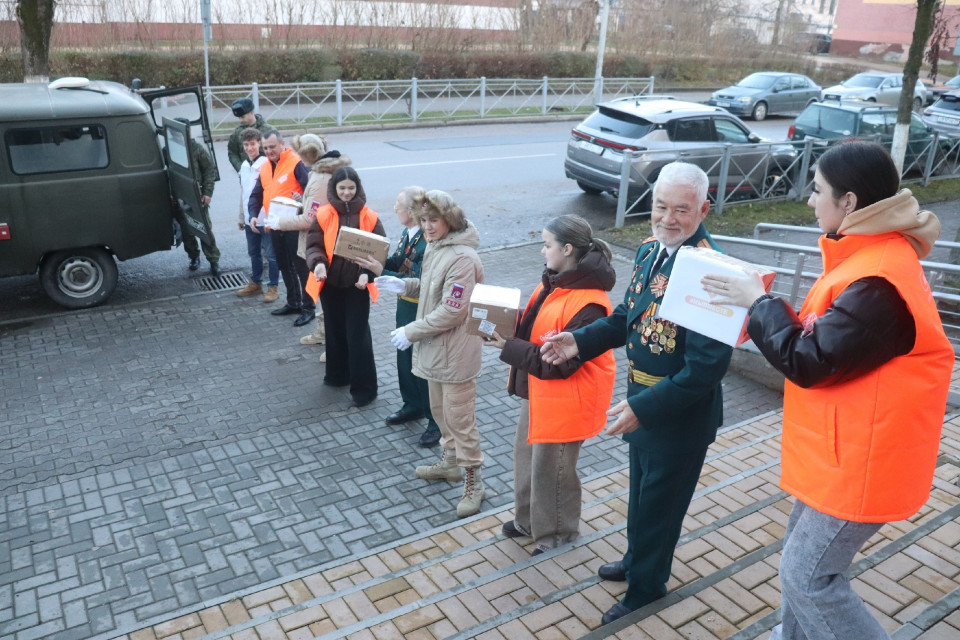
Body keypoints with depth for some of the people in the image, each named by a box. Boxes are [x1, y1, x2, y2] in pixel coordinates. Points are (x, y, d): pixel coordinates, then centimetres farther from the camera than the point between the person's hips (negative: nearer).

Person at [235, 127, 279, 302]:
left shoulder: (266, 164, -12)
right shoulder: (244, 166, 12)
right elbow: (243, 193, 18)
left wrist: (259, 216, -18)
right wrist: (242, 217, 19)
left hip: (266, 219, -7)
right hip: (250, 220, 8)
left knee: (271, 254, 1)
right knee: (254, 253, 18)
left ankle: (273, 287, 11)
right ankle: (255, 283, 31)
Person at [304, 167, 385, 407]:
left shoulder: (369, 217, -6)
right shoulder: (323, 215, -3)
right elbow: (314, 245, -4)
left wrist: (368, 272, -21)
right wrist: (318, 263, -26)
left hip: (357, 285, -2)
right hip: (331, 283, 3)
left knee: (358, 335, -1)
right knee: (334, 330, 17)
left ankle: (364, 387, 10)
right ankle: (337, 374, 37)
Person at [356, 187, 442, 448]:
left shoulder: (429, 241, -26)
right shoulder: (407, 232, 2)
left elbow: (418, 282, -28)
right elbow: (396, 262, 4)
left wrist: (381, 273, -26)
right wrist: (374, 261, -12)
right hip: (405, 303, 9)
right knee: (405, 357, 21)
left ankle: (437, 420, 18)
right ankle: (413, 405, 41)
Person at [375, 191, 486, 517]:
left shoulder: (462, 258, -24)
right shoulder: (436, 247, 6)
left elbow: (450, 312, -26)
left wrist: (411, 332, -20)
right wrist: (405, 285, 1)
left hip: (455, 352, -9)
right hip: (434, 347, 9)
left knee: (459, 417, 1)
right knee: (440, 410, 23)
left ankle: (473, 479, 16)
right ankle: (450, 460, 41)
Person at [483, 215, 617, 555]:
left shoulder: (588, 304, -27)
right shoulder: (554, 282, 2)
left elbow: (559, 363, -27)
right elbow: (533, 327, 10)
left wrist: (507, 347, -24)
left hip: (563, 401, -9)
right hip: (538, 391, 9)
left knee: (550, 469, 9)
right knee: (527, 457, 22)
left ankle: (556, 536, 32)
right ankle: (528, 520, 43)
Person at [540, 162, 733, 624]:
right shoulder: (650, 249, -3)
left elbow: (708, 364, -30)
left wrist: (644, 407, -29)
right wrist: (580, 341, -5)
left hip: (680, 413, -7)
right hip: (642, 402, 8)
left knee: (659, 502, 16)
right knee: (641, 492, 29)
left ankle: (646, 585, 42)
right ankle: (637, 560, 55)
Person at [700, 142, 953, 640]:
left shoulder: (879, 283, -29)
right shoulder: (875, 255, 5)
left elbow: (808, 361, -25)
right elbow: (824, 336, 11)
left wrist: (758, 302, -12)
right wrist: (765, 306, -1)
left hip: (861, 457, -10)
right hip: (843, 445, 10)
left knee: (808, 574, 3)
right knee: (801, 550, 23)